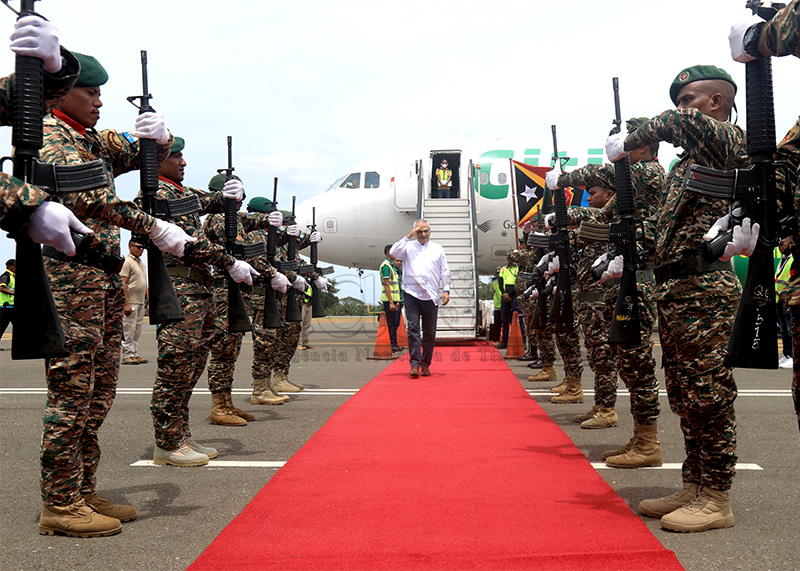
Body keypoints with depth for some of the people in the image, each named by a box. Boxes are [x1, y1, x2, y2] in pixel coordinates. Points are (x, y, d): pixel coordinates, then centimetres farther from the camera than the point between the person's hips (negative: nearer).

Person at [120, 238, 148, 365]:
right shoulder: (127, 262, -9)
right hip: (131, 302, -9)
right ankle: (127, 356, -1)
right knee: (129, 330, -5)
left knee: (137, 330, 11)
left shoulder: (142, 264, 18)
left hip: (141, 302, 9)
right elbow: (123, 283, -15)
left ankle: (135, 355, 17)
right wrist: (127, 303, -20)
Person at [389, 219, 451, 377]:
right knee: (413, 328, -11)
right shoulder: (408, 246, 10)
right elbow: (394, 252, -9)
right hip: (411, 294, -2)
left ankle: (425, 364, 13)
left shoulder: (438, 249, 15)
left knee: (430, 332, 4)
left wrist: (446, 290, 4)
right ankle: (414, 364, -11)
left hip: (431, 296, 2)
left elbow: (445, 272, 15)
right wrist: (408, 236, -8)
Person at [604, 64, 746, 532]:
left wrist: (627, 142, -9)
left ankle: (716, 499, 2)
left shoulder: (731, 141, -4)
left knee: (709, 393, -6)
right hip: (673, 287, 9)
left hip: (705, 287, -9)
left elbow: (680, 123, -22)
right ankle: (694, 489, 21)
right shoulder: (687, 161, 22)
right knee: (686, 395, 12)